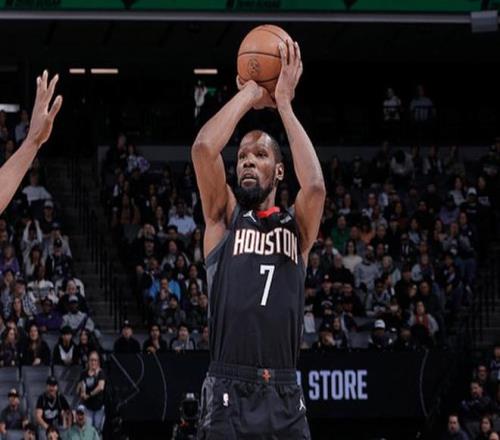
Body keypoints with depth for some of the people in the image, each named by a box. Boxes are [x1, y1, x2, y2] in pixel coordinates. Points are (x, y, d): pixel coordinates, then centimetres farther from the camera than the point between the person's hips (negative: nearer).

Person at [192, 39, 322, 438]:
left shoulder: (297, 225, 12)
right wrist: (251, 94, 1)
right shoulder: (224, 217, 9)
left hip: (285, 398, 2)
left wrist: (284, 104, -5)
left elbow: (315, 185, -12)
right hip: (228, 394, -2)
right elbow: (204, 148, -8)